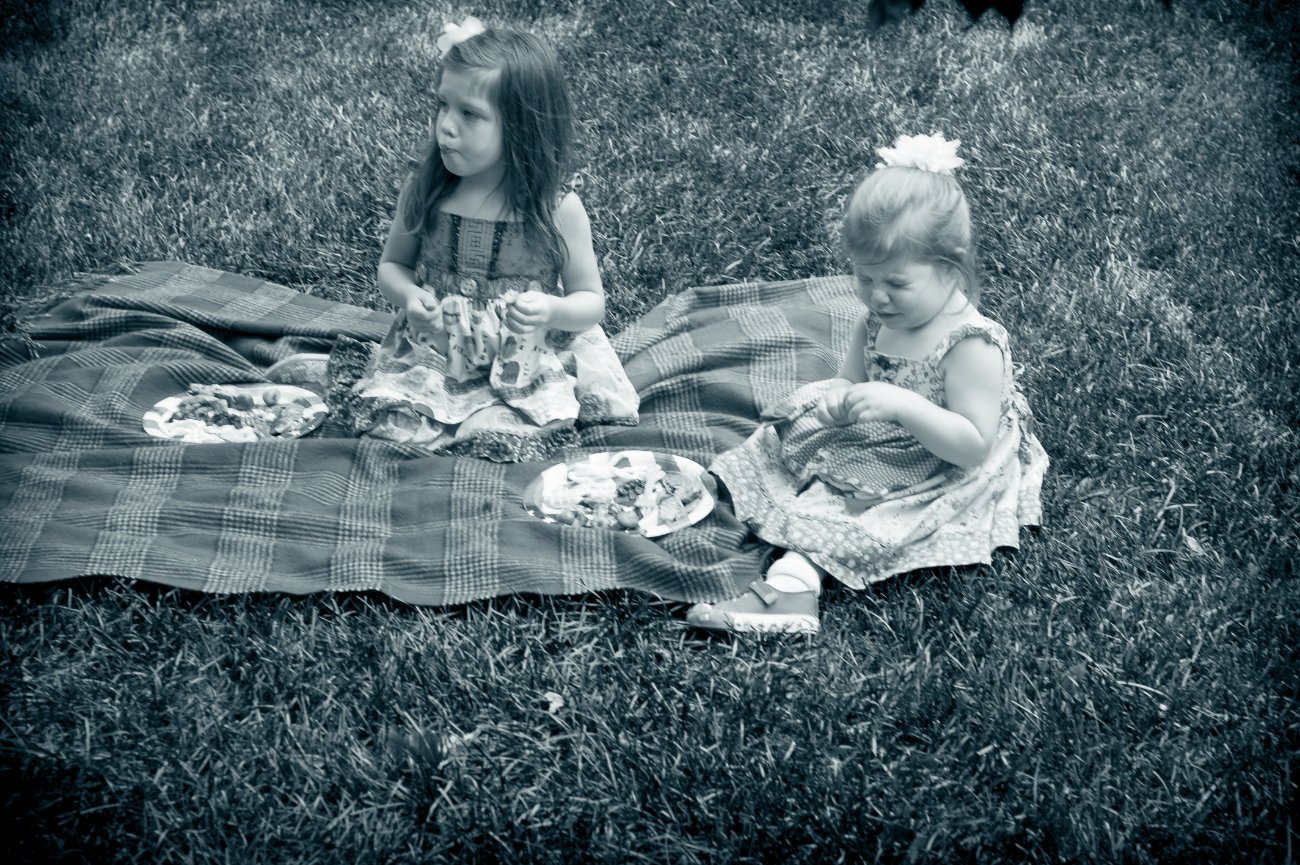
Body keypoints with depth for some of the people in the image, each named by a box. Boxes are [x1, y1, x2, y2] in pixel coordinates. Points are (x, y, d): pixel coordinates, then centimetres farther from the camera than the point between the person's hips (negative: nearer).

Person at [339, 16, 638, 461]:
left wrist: (552, 309, -25)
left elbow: (591, 300, -3)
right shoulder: (423, 191, -4)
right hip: (431, 357, 3)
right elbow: (391, 265, 11)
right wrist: (408, 295, -13)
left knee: (508, 438, -23)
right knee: (387, 419, -16)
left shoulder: (557, 208, -11)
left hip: (523, 368, -2)